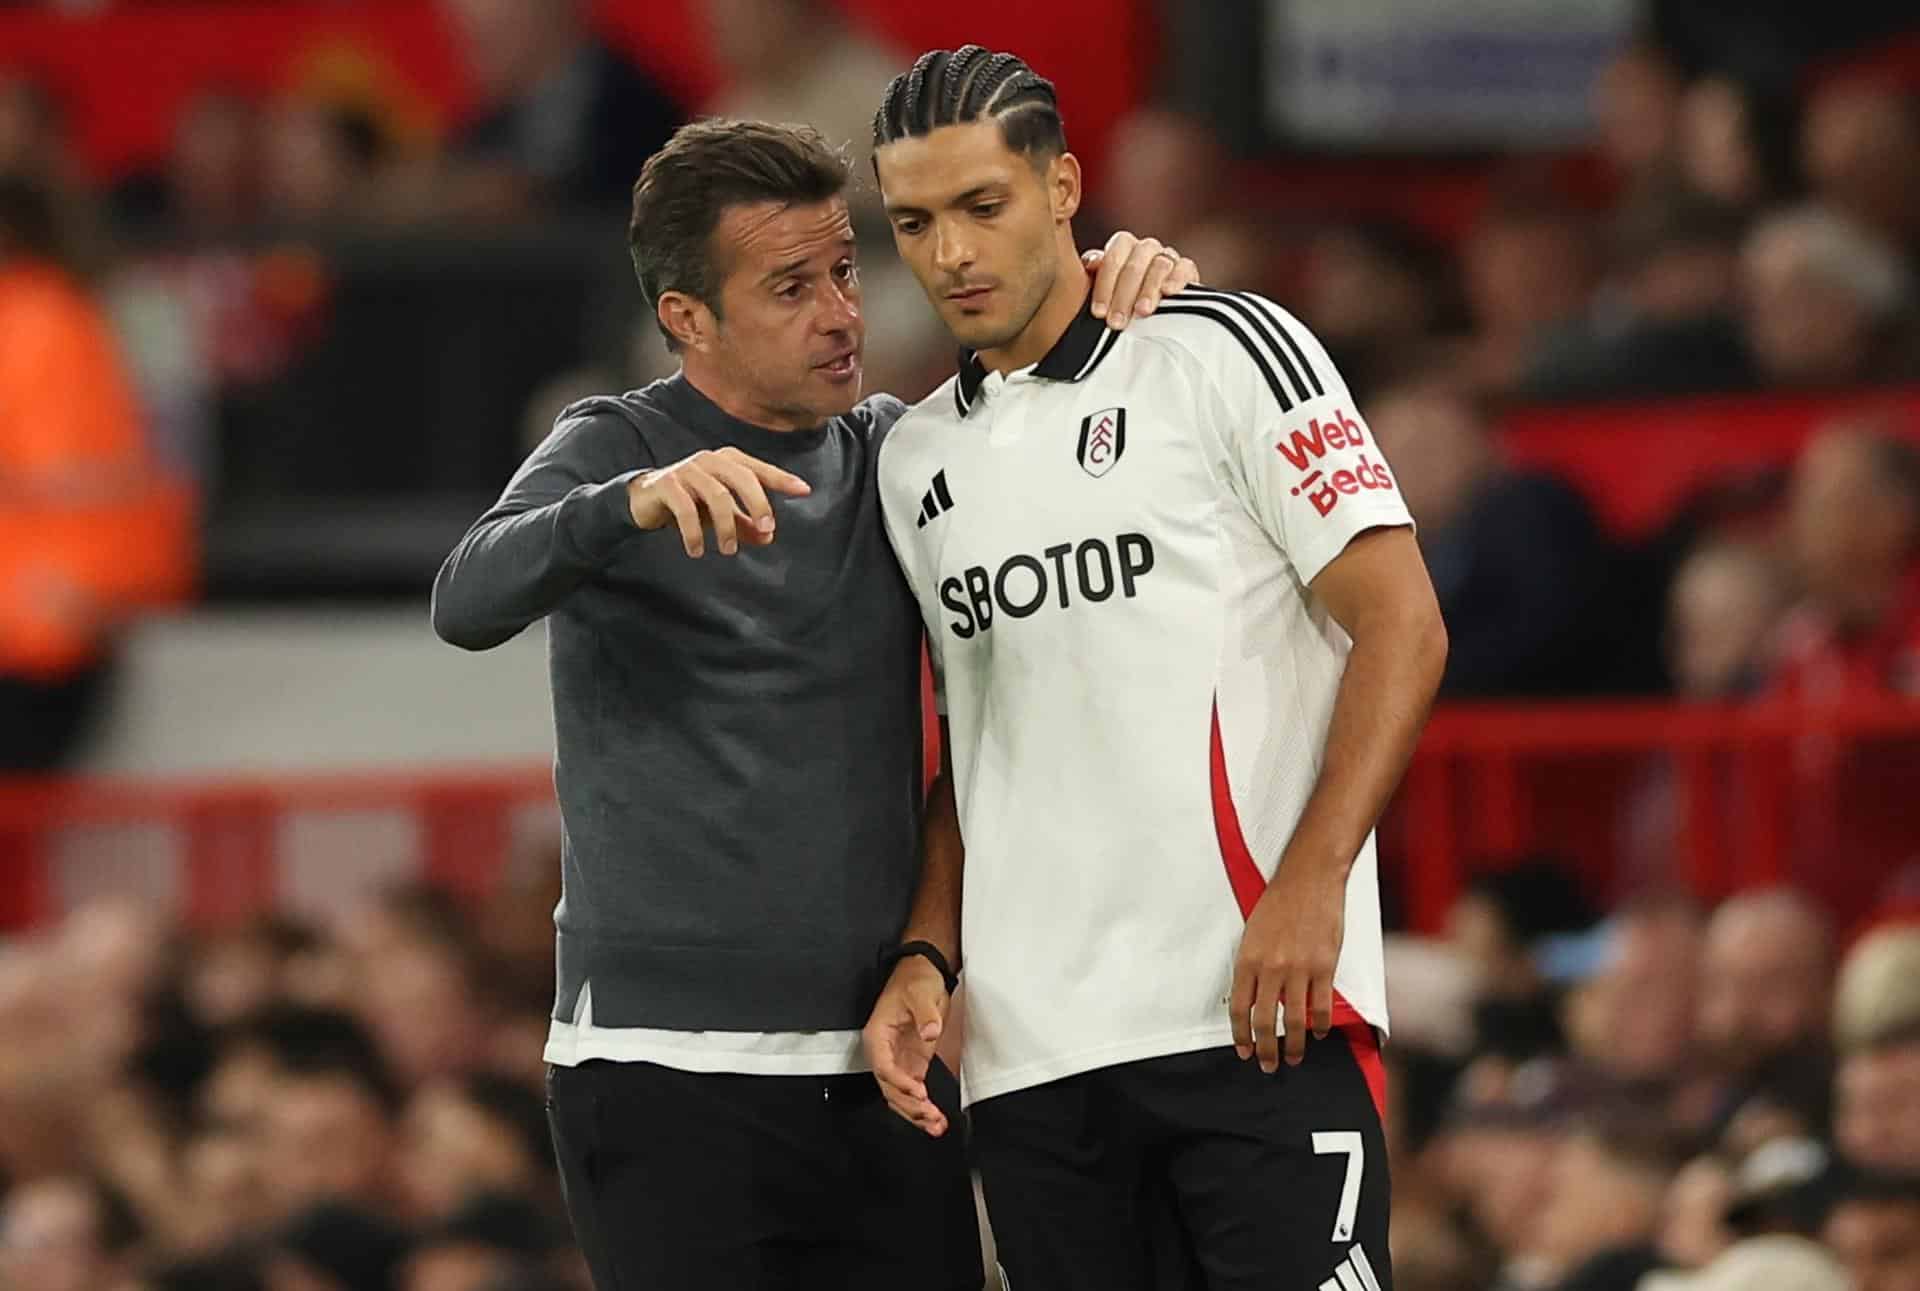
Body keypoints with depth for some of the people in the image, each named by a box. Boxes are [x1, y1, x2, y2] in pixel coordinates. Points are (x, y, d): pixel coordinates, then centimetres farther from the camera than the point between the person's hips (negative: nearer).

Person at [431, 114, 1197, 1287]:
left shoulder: (893, 457, 13)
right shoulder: (614, 451, -2)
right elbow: (471, 604, -19)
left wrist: (1134, 300, -1)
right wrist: (633, 505, -40)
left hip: (881, 1068, 5)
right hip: (669, 1061, -5)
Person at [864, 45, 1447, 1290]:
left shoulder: (1224, 351, 0)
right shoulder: (917, 459, 18)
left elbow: (1401, 624, -5)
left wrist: (1309, 887, -15)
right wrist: (927, 958, 8)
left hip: (1257, 1011, -5)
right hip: (1029, 1046, 5)